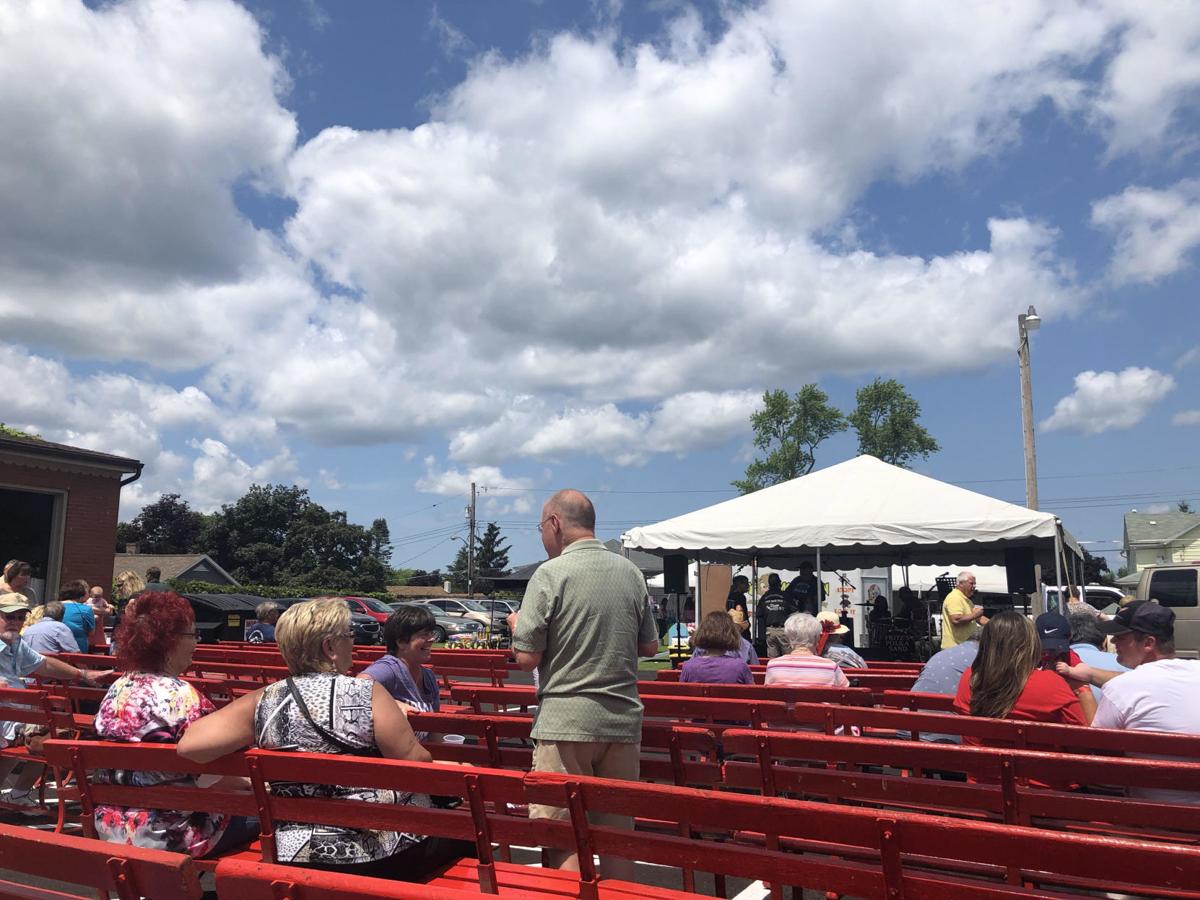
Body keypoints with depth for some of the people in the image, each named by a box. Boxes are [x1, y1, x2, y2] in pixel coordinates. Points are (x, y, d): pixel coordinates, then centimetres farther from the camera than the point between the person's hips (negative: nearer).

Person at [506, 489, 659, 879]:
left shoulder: (549, 575, -11)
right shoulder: (631, 573, 5)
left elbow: (526, 658, -11)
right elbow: (649, 646, 13)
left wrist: (518, 625, 8)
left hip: (566, 722, -5)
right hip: (623, 720, 6)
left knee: (561, 838, 4)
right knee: (617, 831, 15)